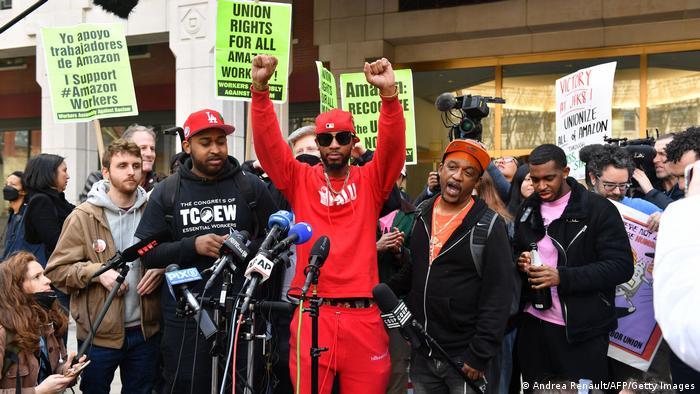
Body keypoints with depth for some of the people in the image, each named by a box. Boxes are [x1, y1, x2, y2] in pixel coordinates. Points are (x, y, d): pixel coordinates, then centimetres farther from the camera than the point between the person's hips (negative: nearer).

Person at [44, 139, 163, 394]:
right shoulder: (83, 216, -6)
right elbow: (57, 270, -6)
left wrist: (161, 269, -7)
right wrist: (96, 271, -20)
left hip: (145, 331, 3)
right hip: (99, 334, -3)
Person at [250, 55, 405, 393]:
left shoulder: (370, 181, 8)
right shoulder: (300, 180, 8)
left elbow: (392, 146, -7)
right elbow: (268, 143, -2)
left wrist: (389, 94, -23)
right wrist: (260, 89, -16)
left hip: (363, 316, 1)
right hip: (311, 314, 0)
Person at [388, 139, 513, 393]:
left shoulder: (489, 224, -10)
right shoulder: (422, 214, 7)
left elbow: (498, 294, -14)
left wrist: (480, 354, -17)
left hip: (464, 357, -5)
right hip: (421, 354, 5)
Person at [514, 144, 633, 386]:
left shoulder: (599, 209, -10)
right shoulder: (528, 209, 9)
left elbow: (621, 266, -16)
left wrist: (562, 277, -24)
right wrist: (520, 262, -3)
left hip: (582, 329, -5)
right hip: (533, 323, 6)